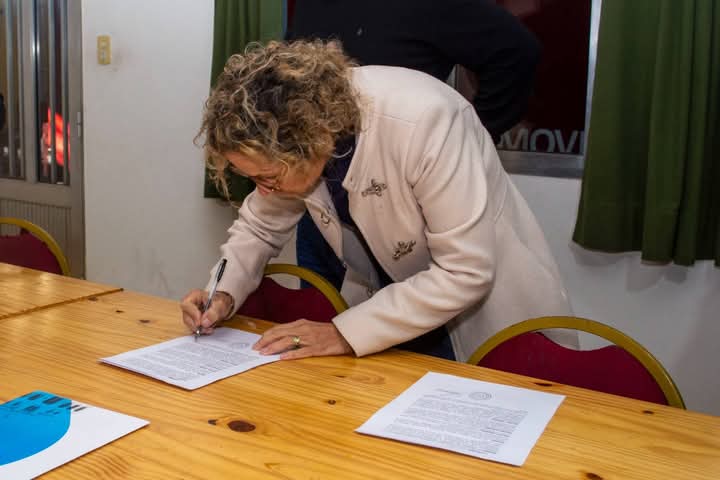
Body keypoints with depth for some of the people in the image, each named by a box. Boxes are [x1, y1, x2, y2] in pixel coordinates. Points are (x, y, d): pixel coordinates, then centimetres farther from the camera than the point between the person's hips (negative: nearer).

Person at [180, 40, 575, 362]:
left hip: (491, 310, -4)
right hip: (399, 307, 5)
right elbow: (260, 226, 2)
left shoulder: (421, 121, -34)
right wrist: (225, 293, -15)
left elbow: (465, 272, -30)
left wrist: (347, 333, -28)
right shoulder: (292, 125, -16)